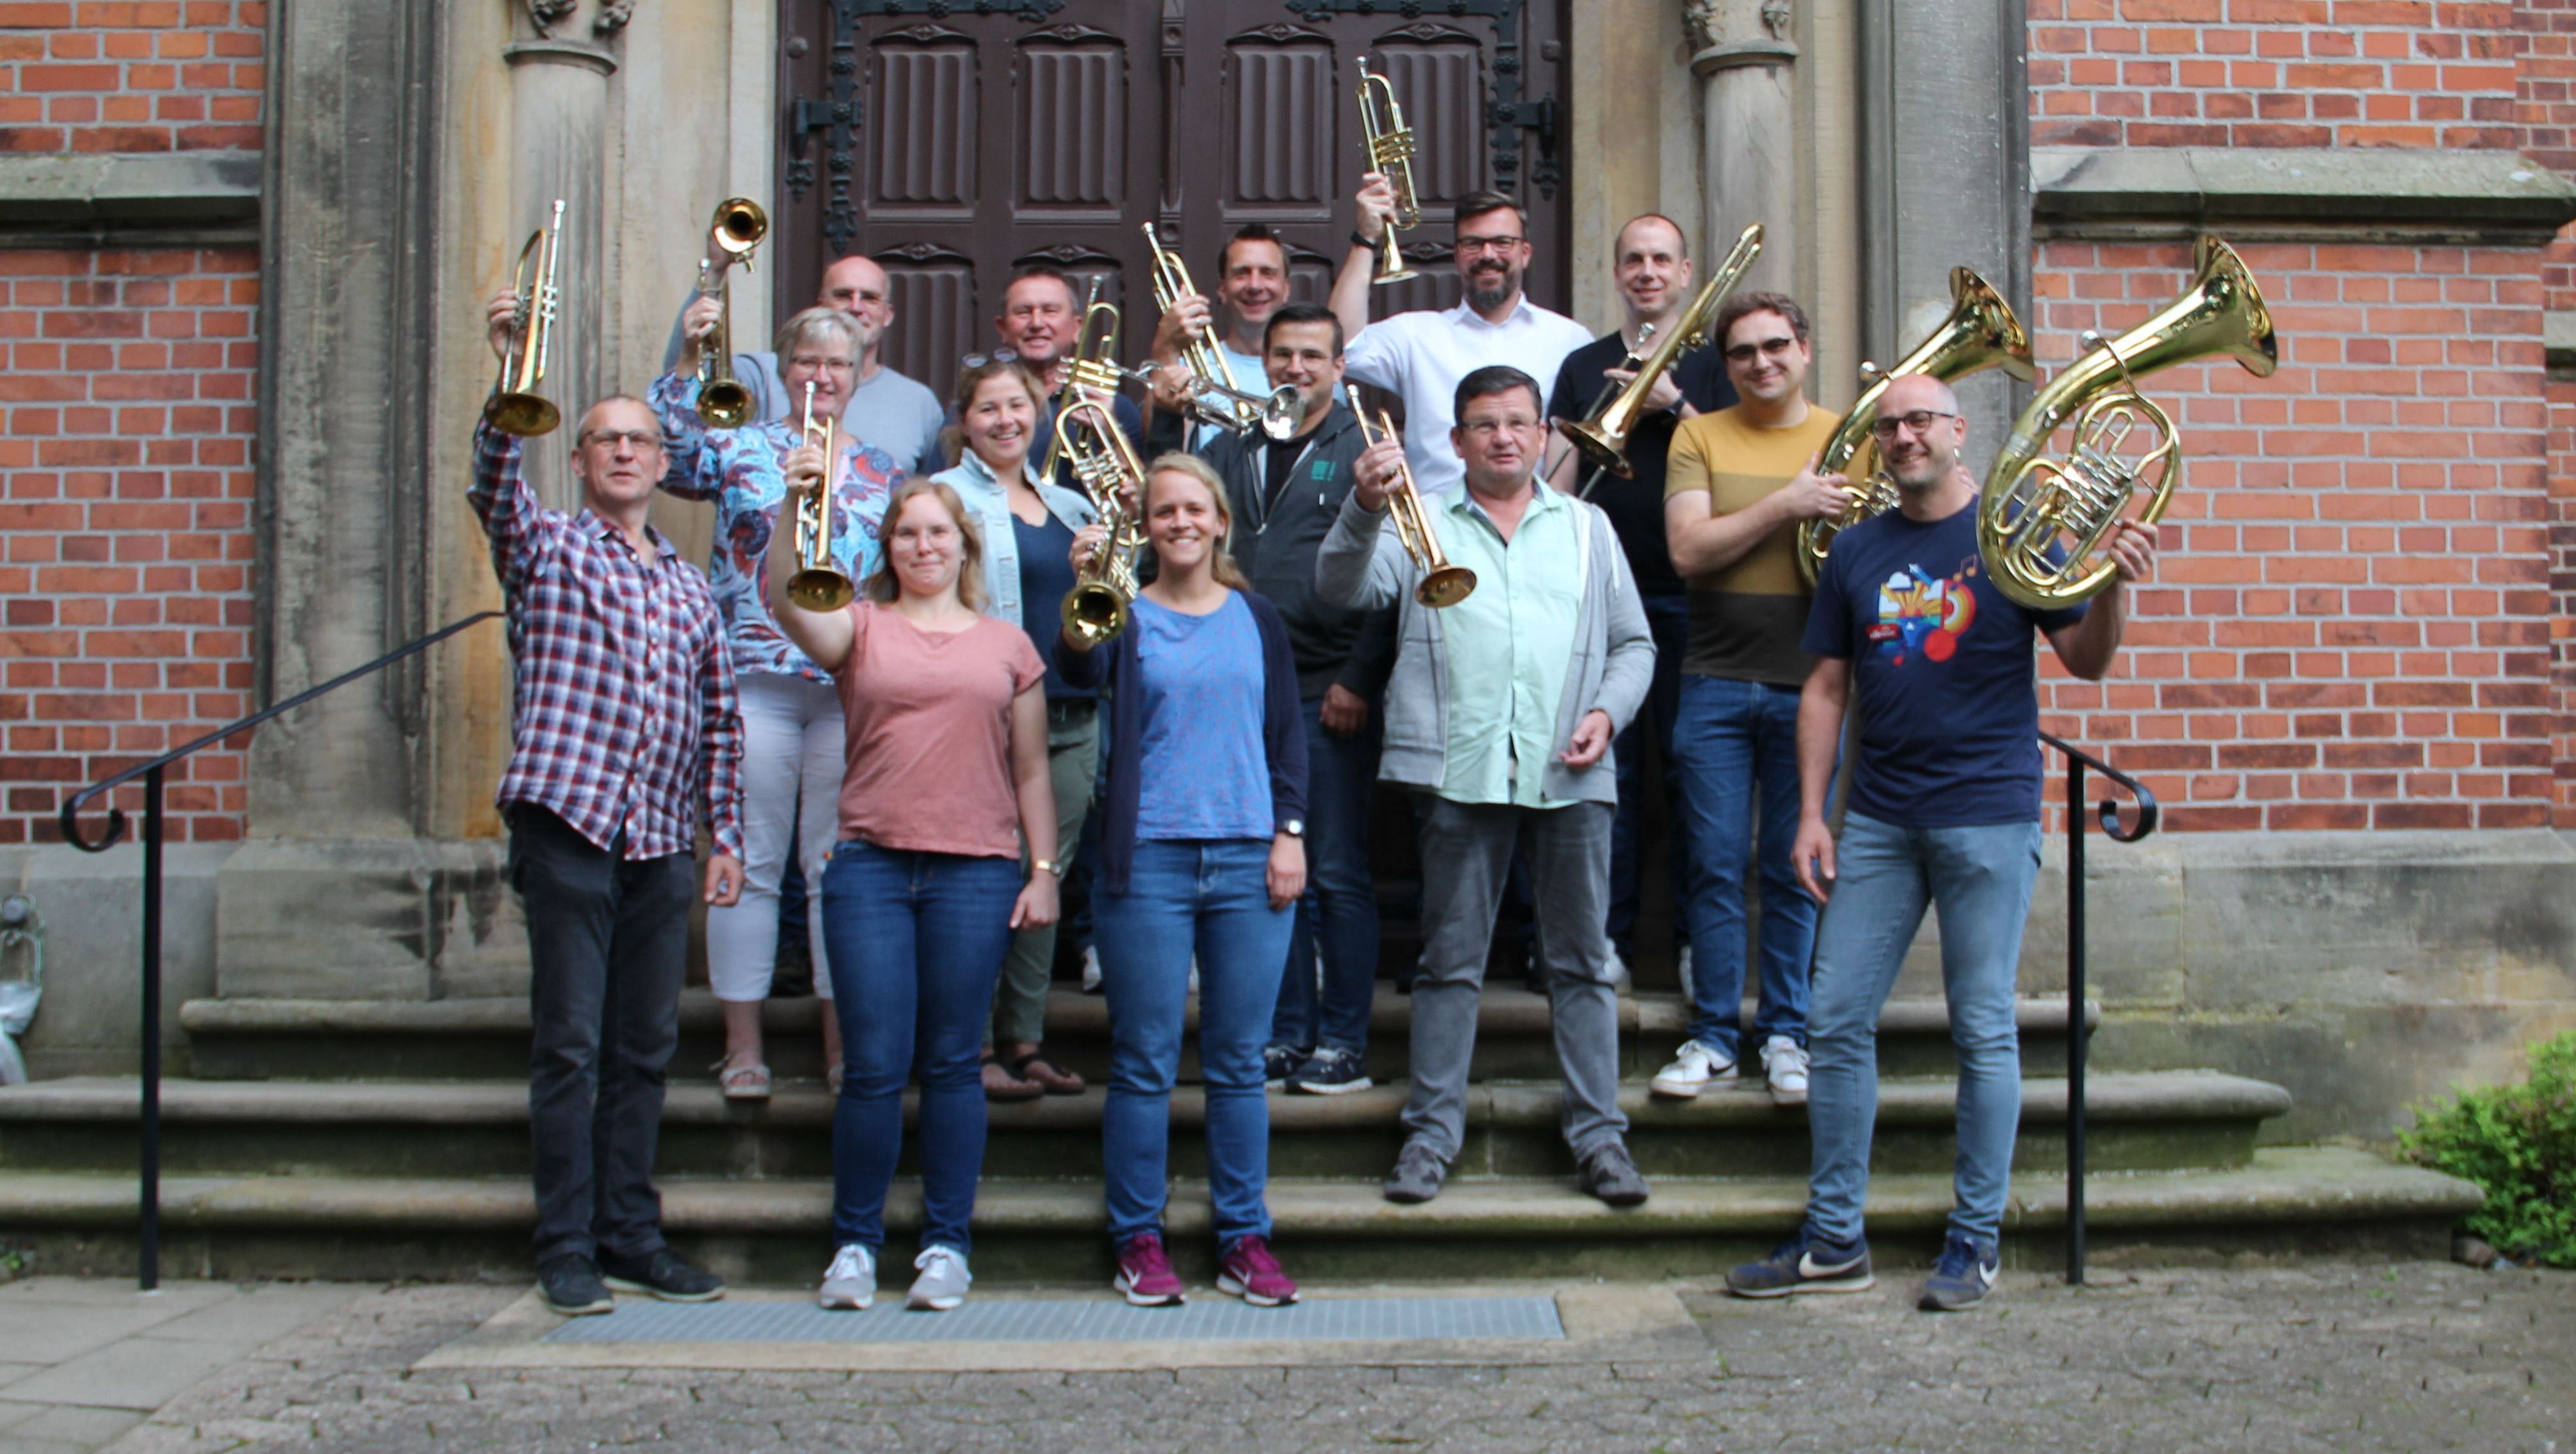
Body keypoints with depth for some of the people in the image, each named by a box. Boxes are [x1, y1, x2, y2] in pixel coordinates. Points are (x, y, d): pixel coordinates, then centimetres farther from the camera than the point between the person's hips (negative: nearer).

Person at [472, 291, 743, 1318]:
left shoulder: (689, 589, 19)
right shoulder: (545, 549, 7)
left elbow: (719, 720, 19)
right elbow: (495, 482, -14)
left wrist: (724, 833, 12)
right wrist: (511, 373, -29)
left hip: (661, 844, 4)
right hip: (569, 823, -4)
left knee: (645, 1048, 8)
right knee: (569, 1047, -3)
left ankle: (632, 1236, 17)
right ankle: (567, 1249, 4)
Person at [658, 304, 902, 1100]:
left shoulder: (882, 471, 14)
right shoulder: (741, 448, 6)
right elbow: (666, 453, -12)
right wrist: (687, 362, -19)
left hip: (852, 689, 2)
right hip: (754, 682, -2)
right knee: (750, 863, 2)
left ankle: (842, 1041, 15)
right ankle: (743, 1042, 10)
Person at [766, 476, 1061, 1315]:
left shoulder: (1008, 647, 13)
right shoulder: (860, 629, 10)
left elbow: (1031, 772, 12)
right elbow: (785, 600, -11)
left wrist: (1043, 870, 5)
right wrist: (796, 507, -24)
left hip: (977, 872, 1)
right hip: (869, 866, 0)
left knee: (951, 1065, 4)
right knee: (874, 1067, -1)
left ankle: (946, 1244, 14)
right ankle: (854, 1244, 13)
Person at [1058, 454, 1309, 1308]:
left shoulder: (1257, 619, 12)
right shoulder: (1126, 617, 4)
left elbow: (1288, 733, 12)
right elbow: (1080, 672, -17)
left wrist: (1289, 832, 2)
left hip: (1249, 860, 2)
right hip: (1148, 859, -2)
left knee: (1238, 1063, 6)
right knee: (1145, 1064, 1)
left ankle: (1245, 1239, 15)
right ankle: (1139, 1239, 12)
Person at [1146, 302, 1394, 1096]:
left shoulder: (1363, 449, 2)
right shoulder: (1234, 448, 16)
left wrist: (1360, 679, -11)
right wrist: (1165, 420, 0)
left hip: (1330, 695, -4)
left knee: (1337, 874, 0)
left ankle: (1343, 1041, 8)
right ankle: (1287, 1033, 18)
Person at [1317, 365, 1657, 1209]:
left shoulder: (1586, 528, 17)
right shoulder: (1423, 525, 12)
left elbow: (1634, 644, 17)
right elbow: (1343, 588, -5)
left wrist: (1607, 710, -2)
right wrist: (1366, 506, -22)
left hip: (1569, 775, 1)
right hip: (1460, 770, -1)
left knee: (1581, 959, 4)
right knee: (1450, 958, 4)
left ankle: (1598, 1133, 12)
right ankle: (1432, 1131, 12)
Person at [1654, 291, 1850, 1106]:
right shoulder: (1700, 437, 5)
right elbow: (1688, 550, -8)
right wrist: (1785, 504, -16)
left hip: (1808, 687, 0)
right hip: (1717, 683, 0)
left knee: (1794, 870, 6)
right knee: (1717, 866, 3)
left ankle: (1785, 1033, 18)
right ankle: (1712, 1034, 13)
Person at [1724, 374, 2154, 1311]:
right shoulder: (1857, 551, 11)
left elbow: (2086, 662, -1)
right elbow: (1827, 689, 12)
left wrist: (2116, 584, -21)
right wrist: (1811, 813, 4)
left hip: (1987, 816, -4)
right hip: (1877, 818, 4)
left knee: (1982, 1029, 2)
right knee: (1838, 1021, 3)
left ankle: (1975, 1241, 14)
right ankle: (1834, 1240, 13)